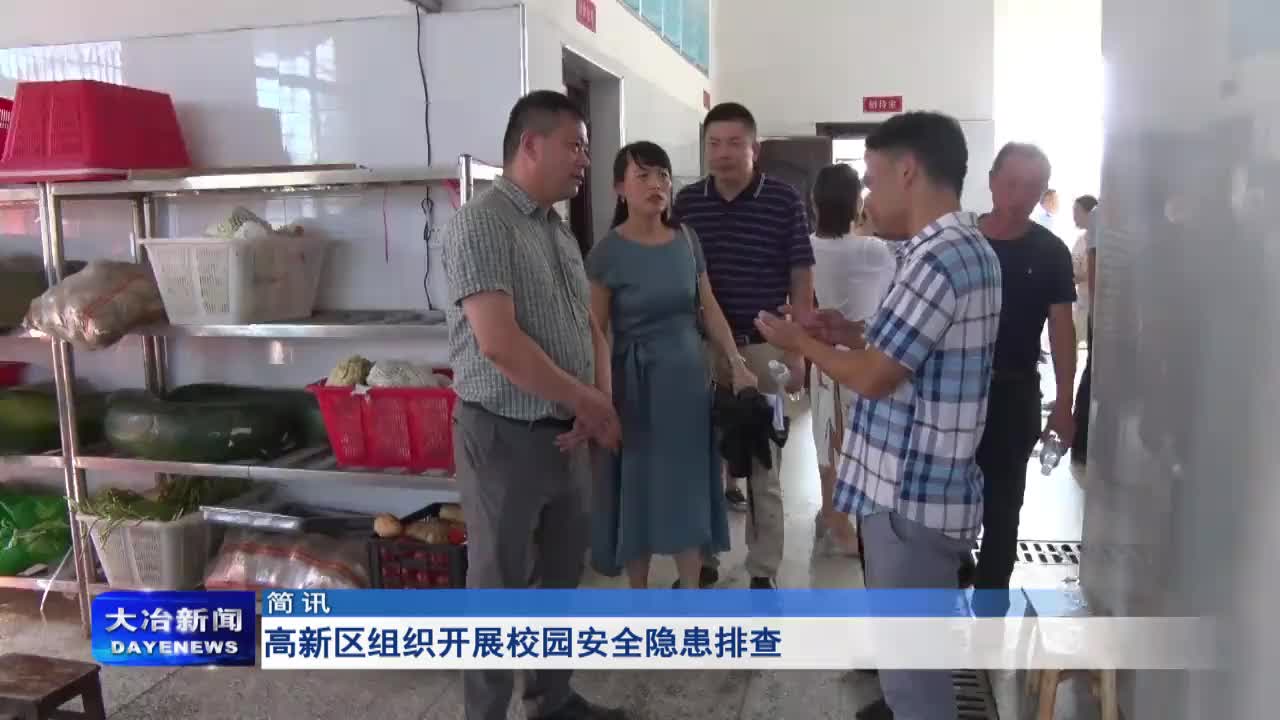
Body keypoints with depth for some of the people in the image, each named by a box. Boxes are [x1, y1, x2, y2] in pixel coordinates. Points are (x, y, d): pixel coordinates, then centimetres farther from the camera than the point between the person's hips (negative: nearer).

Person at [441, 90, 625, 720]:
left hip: (567, 435, 8)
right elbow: (500, 344, -23)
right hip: (504, 437, -8)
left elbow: (589, 325, 15)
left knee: (562, 577, 19)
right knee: (498, 587, 5)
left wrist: (599, 402, -3)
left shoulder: (560, 230, 12)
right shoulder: (481, 224, -15)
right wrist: (587, 402, -12)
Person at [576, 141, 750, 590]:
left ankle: (691, 597, 22)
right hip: (637, 380, -4)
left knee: (689, 487, 9)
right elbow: (594, 333, -10)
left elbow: (709, 309, 8)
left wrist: (737, 364, 0)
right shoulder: (608, 252, -10)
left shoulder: (687, 240, 3)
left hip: (689, 376, 4)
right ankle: (638, 599, 24)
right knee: (639, 489, 7)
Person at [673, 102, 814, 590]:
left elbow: (800, 281, -2)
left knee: (762, 465, 7)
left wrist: (796, 352, -7)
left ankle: (763, 571, 18)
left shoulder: (784, 201, -4)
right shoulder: (687, 202, 4)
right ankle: (701, 560, 25)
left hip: (762, 348, -2)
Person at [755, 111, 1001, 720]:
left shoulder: (938, 258, -22)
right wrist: (850, 332, 8)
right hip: (919, 485, 10)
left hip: (913, 494, -10)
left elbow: (874, 376, -21)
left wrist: (800, 341, -6)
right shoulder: (966, 248, 11)